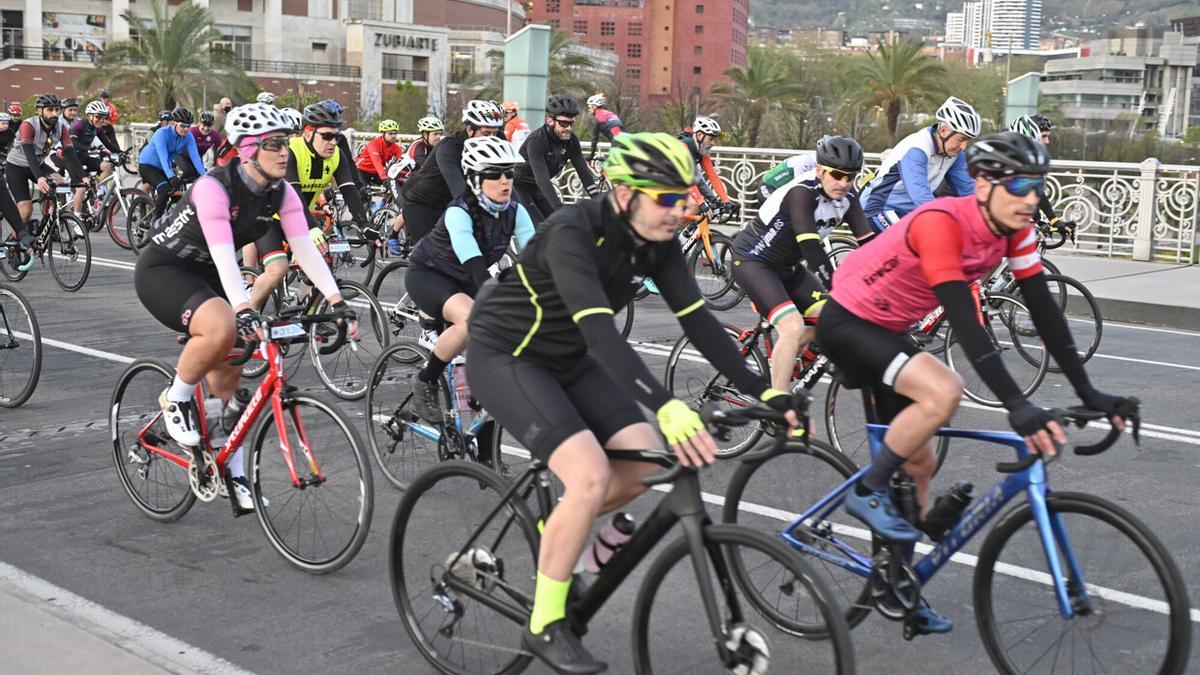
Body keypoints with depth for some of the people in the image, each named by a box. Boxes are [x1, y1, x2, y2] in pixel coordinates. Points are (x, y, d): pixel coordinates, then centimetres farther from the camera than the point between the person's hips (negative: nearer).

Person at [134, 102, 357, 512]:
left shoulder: (281, 193, -10)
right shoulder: (214, 187, -30)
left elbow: (305, 248, -17)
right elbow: (224, 254, -40)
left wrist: (337, 302, -28)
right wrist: (244, 310, -53)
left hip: (204, 274, 7)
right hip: (162, 270, -7)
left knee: (229, 373, 4)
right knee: (222, 328, -35)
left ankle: (234, 473, 17)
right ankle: (175, 399, -8)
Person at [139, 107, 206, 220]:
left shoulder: (188, 137, -13)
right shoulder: (162, 134, -29)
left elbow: (195, 156, -21)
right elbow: (163, 157, -40)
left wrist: (204, 176, -34)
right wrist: (171, 177, -52)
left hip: (163, 168, 6)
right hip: (147, 165, -6)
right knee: (165, 189, -26)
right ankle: (156, 221, -15)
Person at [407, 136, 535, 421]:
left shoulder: (515, 212, -13)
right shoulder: (459, 213, -30)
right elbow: (476, 268, -41)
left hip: (463, 281, 7)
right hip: (427, 275, -7)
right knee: (471, 320, -34)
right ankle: (425, 382, -12)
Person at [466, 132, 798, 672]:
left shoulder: (656, 242, -7)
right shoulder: (573, 234, -30)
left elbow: (697, 320, -7)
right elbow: (599, 329, -42)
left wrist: (763, 390, -15)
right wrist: (665, 406, -52)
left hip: (567, 359, 8)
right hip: (504, 357, -7)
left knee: (646, 464, -8)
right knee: (591, 475, -24)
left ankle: (550, 529, 18)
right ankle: (545, 626, -7)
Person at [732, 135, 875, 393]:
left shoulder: (847, 201, -5)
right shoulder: (802, 192, -27)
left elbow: (869, 243, -11)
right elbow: (811, 248, -35)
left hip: (787, 266, 8)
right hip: (751, 260, -8)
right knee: (793, 327, -24)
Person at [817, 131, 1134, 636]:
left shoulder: (1013, 229, -8)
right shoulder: (941, 223, -32)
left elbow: (1044, 309, -6)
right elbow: (964, 321, -38)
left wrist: (1087, 392, -10)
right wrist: (1016, 405, -43)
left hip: (888, 330, 9)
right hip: (846, 323, -8)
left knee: (919, 464, 9)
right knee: (943, 391, -32)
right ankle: (868, 492, -12)